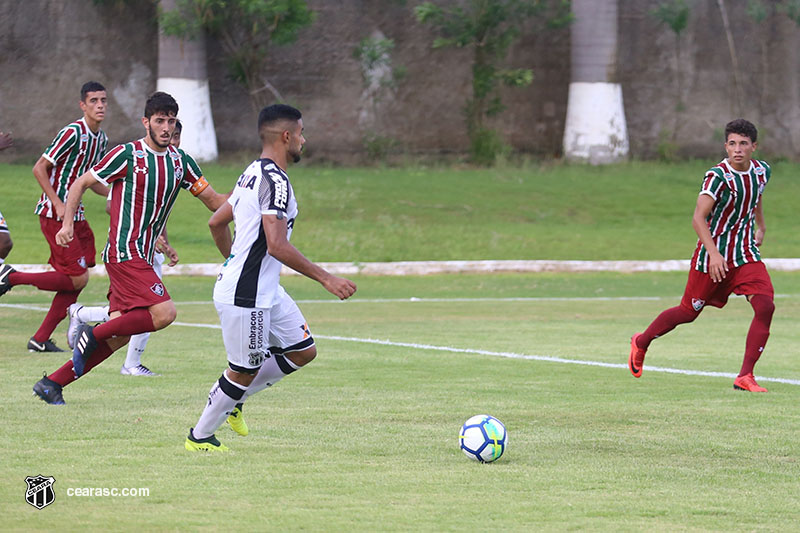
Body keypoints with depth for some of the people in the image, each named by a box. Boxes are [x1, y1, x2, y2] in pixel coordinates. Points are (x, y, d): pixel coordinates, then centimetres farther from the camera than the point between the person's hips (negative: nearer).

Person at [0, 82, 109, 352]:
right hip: (54, 216, -9)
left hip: (75, 216, 9)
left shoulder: (101, 139, 11)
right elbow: (39, 168, -15)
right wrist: (58, 205, -20)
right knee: (78, 278, -12)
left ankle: (41, 339, 11)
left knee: (76, 281, 5)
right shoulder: (72, 133, -16)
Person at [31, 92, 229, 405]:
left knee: (119, 336, 3)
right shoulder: (127, 155, -7)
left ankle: (52, 383, 8)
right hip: (124, 251, -7)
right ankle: (92, 334, -10)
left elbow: (214, 201, 15)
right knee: (163, 313, -22)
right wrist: (67, 223, -8)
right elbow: (82, 183, 1)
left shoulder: (181, 161, 11)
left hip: (142, 256, 7)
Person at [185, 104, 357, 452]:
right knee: (244, 372, 4)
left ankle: (231, 400, 24)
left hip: (267, 292, 10)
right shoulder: (275, 181, -21)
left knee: (303, 351, 14)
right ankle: (199, 436, 20)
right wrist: (325, 279, -24)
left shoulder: (253, 174, 10)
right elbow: (277, 246, -27)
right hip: (246, 297, -10)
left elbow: (217, 221, 20)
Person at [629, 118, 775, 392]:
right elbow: (698, 218, -27)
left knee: (765, 307, -16)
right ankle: (641, 343, 37)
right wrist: (714, 253, -37)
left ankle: (745, 377, -12)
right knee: (689, 311, 10)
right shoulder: (718, 176, -21)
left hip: (746, 254, 5)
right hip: (713, 255, -5)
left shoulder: (762, 170, 0)